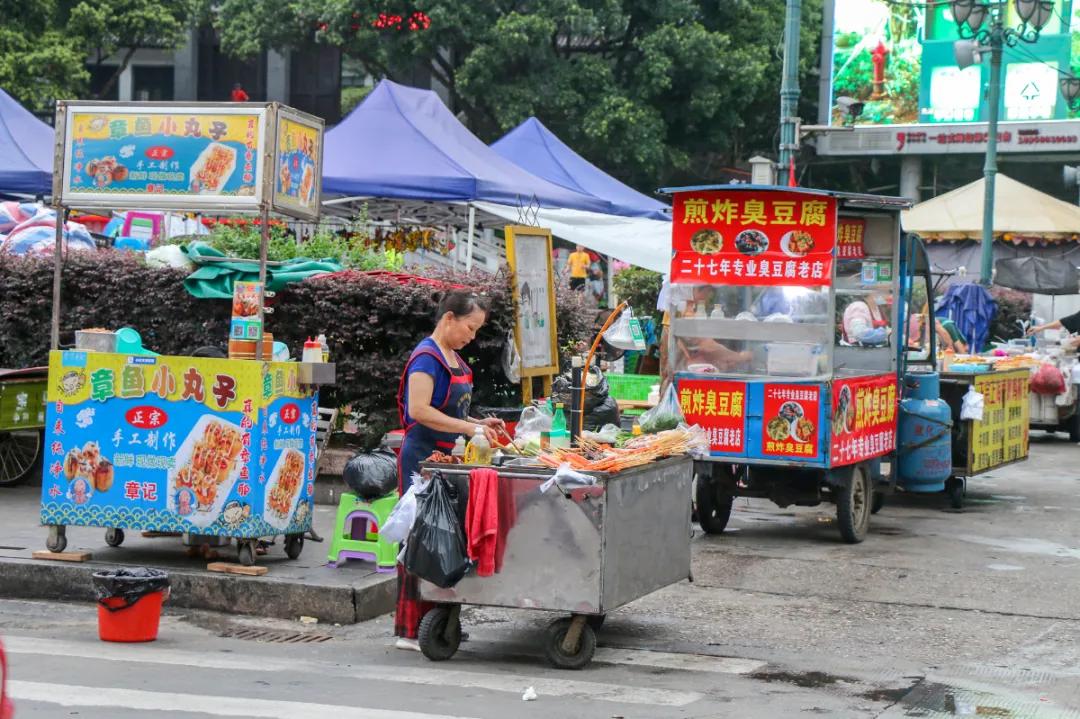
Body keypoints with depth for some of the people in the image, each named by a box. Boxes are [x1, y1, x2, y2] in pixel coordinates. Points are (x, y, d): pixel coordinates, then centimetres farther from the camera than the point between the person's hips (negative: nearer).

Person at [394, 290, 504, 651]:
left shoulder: (454, 358, 17)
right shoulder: (427, 356, -13)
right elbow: (419, 411, -24)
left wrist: (478, 423, 9)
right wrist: (468, 428, -24)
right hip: (423, 457, -10)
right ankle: (410, 630, -3)